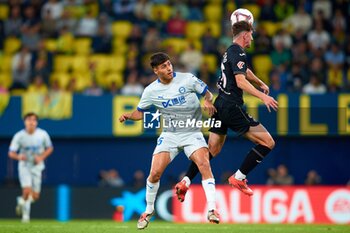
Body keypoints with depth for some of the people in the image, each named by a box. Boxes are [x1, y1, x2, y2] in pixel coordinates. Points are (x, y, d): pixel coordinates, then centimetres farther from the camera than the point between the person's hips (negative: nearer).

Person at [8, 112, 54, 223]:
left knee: (35, 196, 2)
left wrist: (41, 157, -12)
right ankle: (25, 213, 4)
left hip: (37, 167, 2)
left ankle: (21, 201, 37)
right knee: (27, 190, -22)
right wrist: (19, 157, -31)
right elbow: (11, 153, -8)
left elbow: (50, 148, 7)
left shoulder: (43, 134, -8)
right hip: (24, 166, -2)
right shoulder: (19, 136, -12)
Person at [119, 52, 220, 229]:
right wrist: (128, 116, -13)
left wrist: (208, 102, -22)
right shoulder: (151, 91, -3)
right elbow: (140, 112, 8)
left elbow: (207, 93, 1)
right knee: (155, 173, -10)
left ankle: (211, 210, -22)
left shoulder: (187, 79, -7)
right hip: (170, 135, 1)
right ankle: (149, 211, 15)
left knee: (204, 165, -25)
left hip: (192, 133, -1)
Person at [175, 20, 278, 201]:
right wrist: (263, 96, -29)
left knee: (212, 150, 16)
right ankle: (239, 177, -6)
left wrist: (261, 84, 49)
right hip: (232, 107, -10)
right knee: (267, 142, -8)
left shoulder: (230, 51, 19)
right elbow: (241, 81, -24)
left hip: (221, 105, 10)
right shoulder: (238, 53, -12)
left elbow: (245, 71, 37)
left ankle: (185, 182, 9)